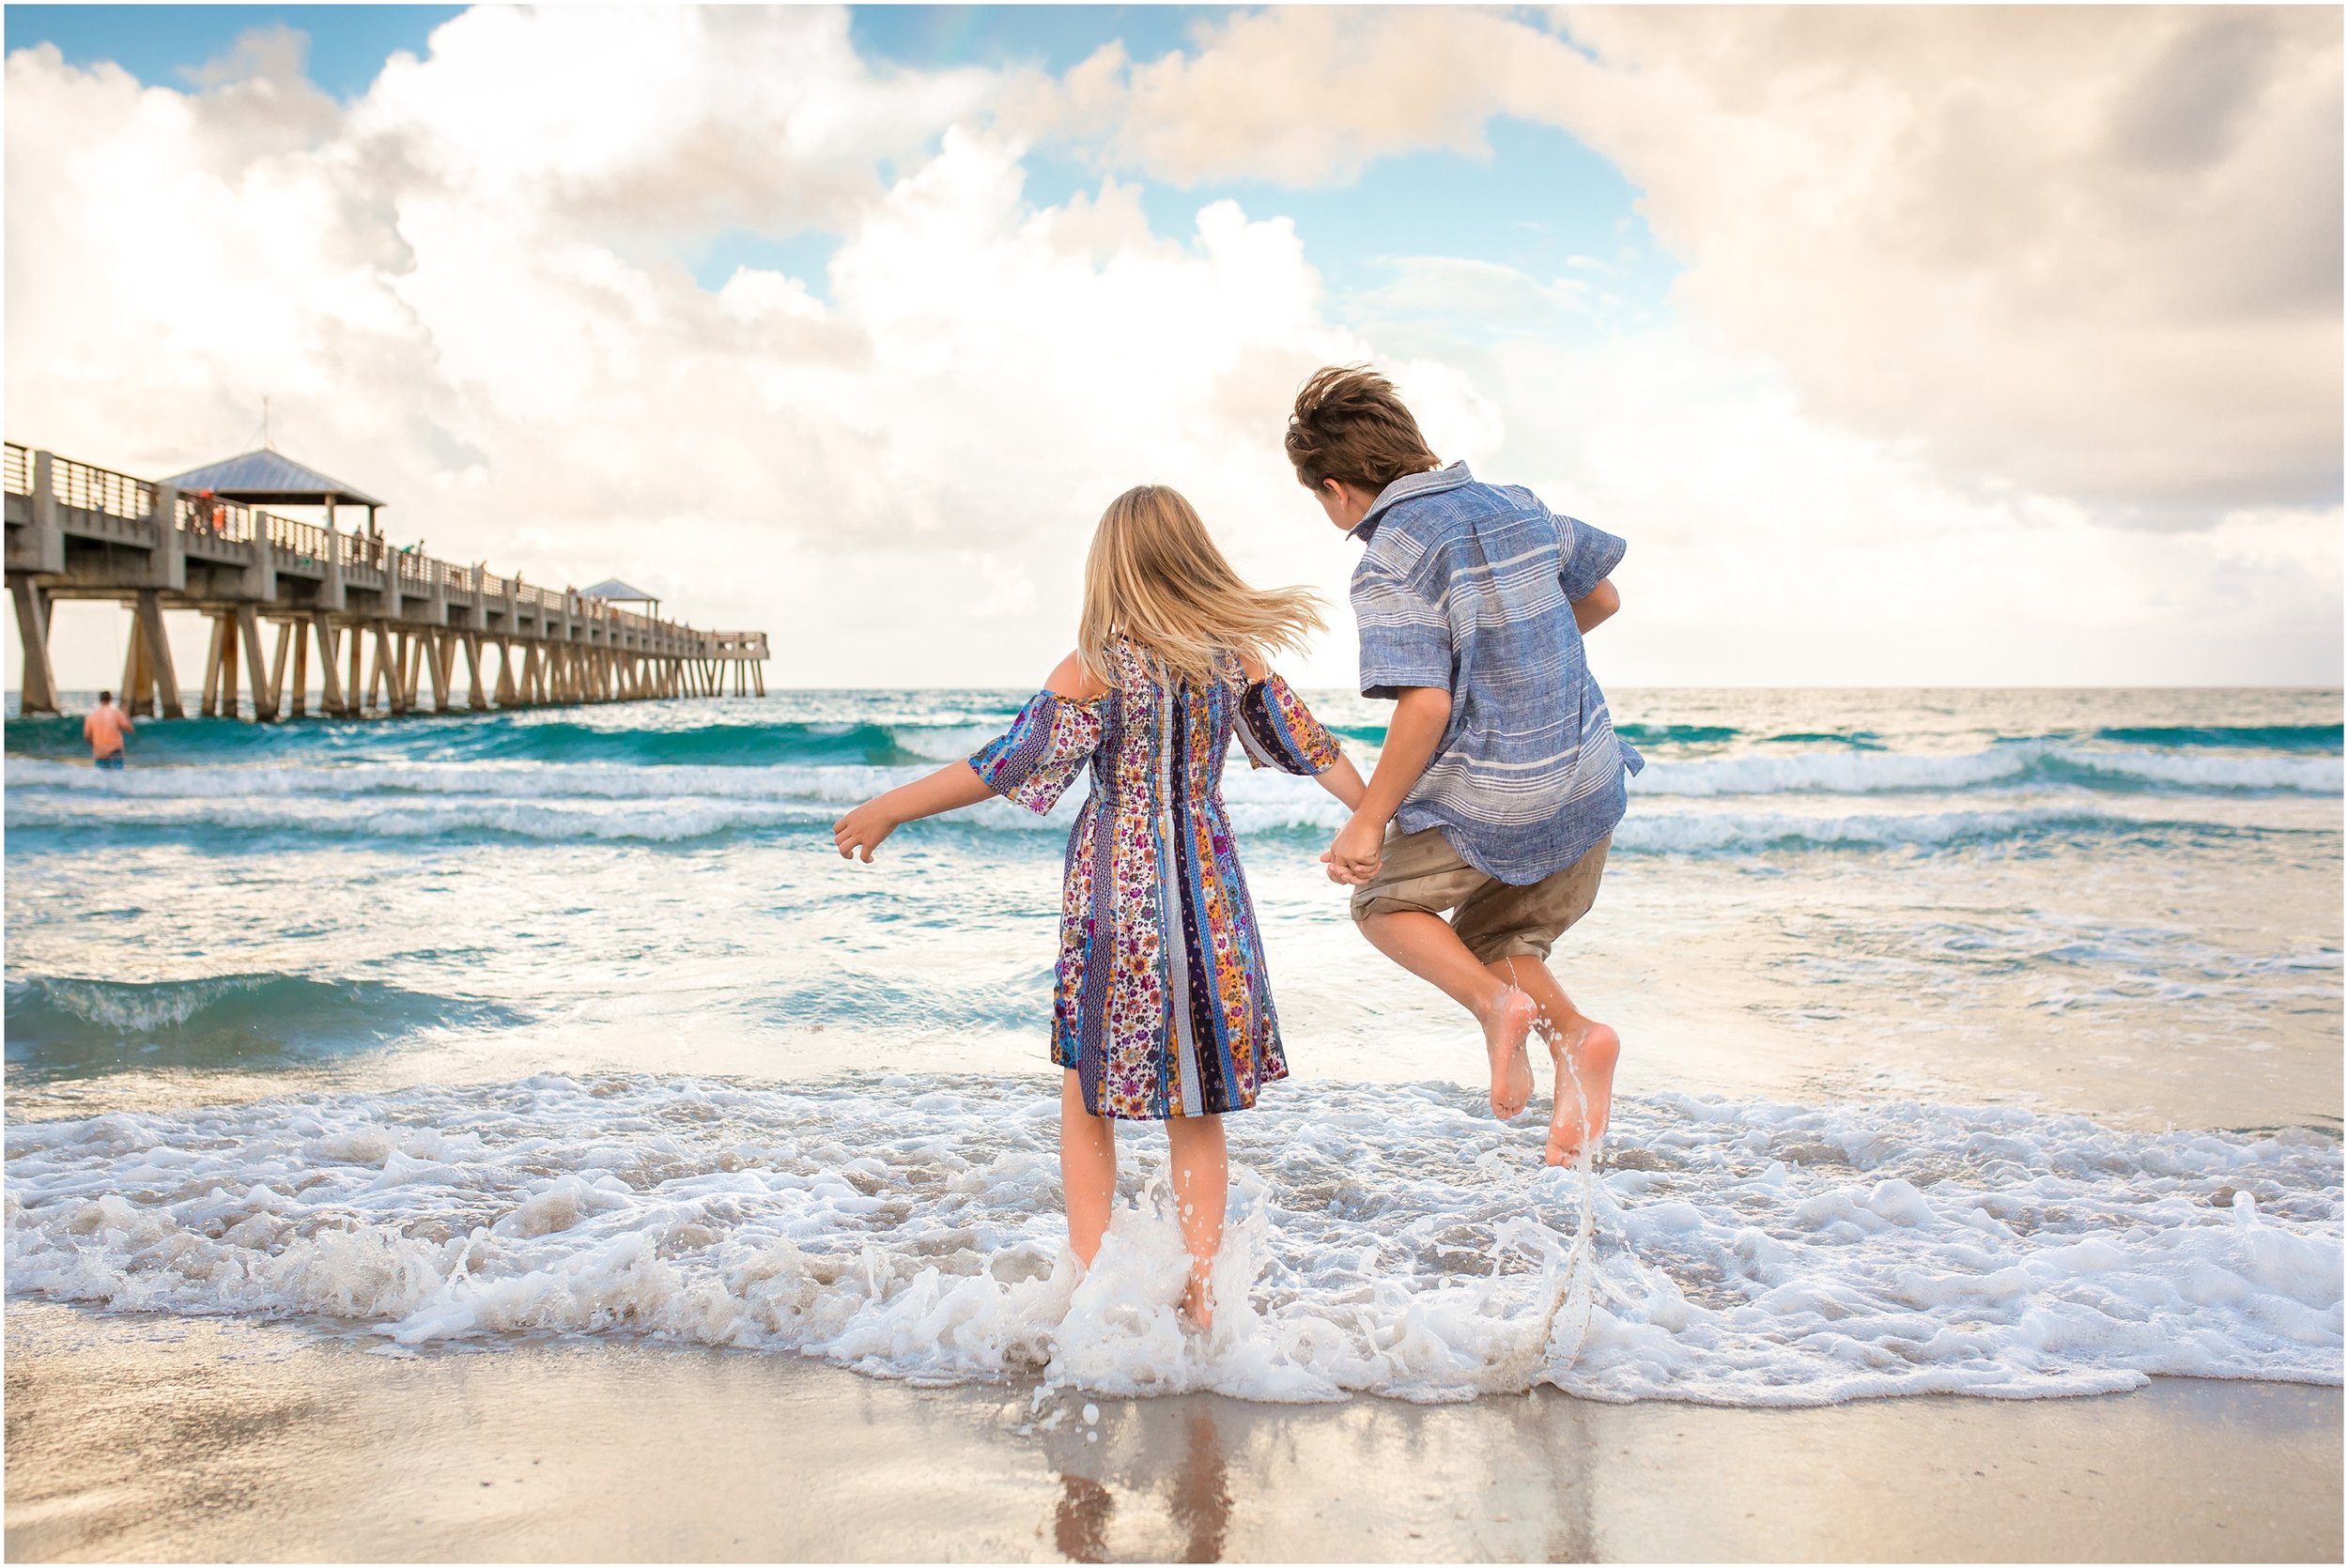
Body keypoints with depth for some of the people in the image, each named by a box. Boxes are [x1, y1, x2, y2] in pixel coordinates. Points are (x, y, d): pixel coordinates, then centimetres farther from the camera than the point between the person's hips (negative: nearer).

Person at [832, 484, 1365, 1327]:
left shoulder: (1094, 667, -10)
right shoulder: (1237, 655, 0)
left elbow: (1004, 765, -11)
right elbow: (1306, 744, 8)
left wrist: (888, 809, -1)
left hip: (1117, 892, -3)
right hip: (1207, 890, 3)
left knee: (1088, 1109, 12)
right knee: (1197, 1117, 13)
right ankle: (1199, 1291, 11)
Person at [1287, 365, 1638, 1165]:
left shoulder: (1390, 563, -16)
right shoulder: (1515, 504, 6)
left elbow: (1426, 706, -24)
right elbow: (1601, 597, 19)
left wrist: (1367, 822, -16)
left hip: (1486, 801, -7)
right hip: (1591, 783, 7)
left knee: (1385, 901, 19)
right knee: (1497, 941, 24)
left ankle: (1497, 1005, -4)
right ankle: (1574, 1036, -2)